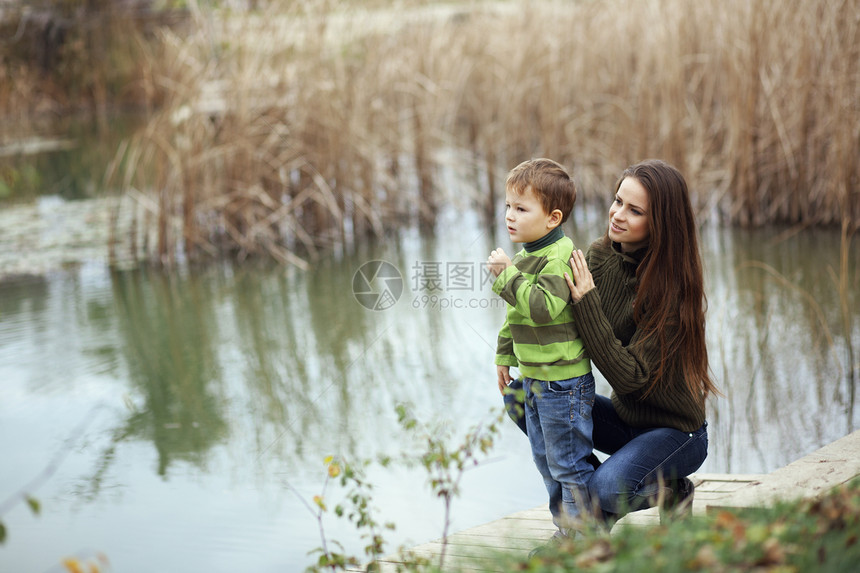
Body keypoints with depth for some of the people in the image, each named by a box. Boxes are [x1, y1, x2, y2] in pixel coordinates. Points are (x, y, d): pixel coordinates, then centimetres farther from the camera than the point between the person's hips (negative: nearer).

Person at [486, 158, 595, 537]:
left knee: (568, 464, -2)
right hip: (535, 378, 10)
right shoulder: (525, 257, 12)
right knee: (545, 461, 18)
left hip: (564, 381, -10)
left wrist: (508, 275, -27)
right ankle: (564, 528, 30)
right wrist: (504, 355, 23)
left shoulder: (559, 258, -18)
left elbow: (543, 307, -31)